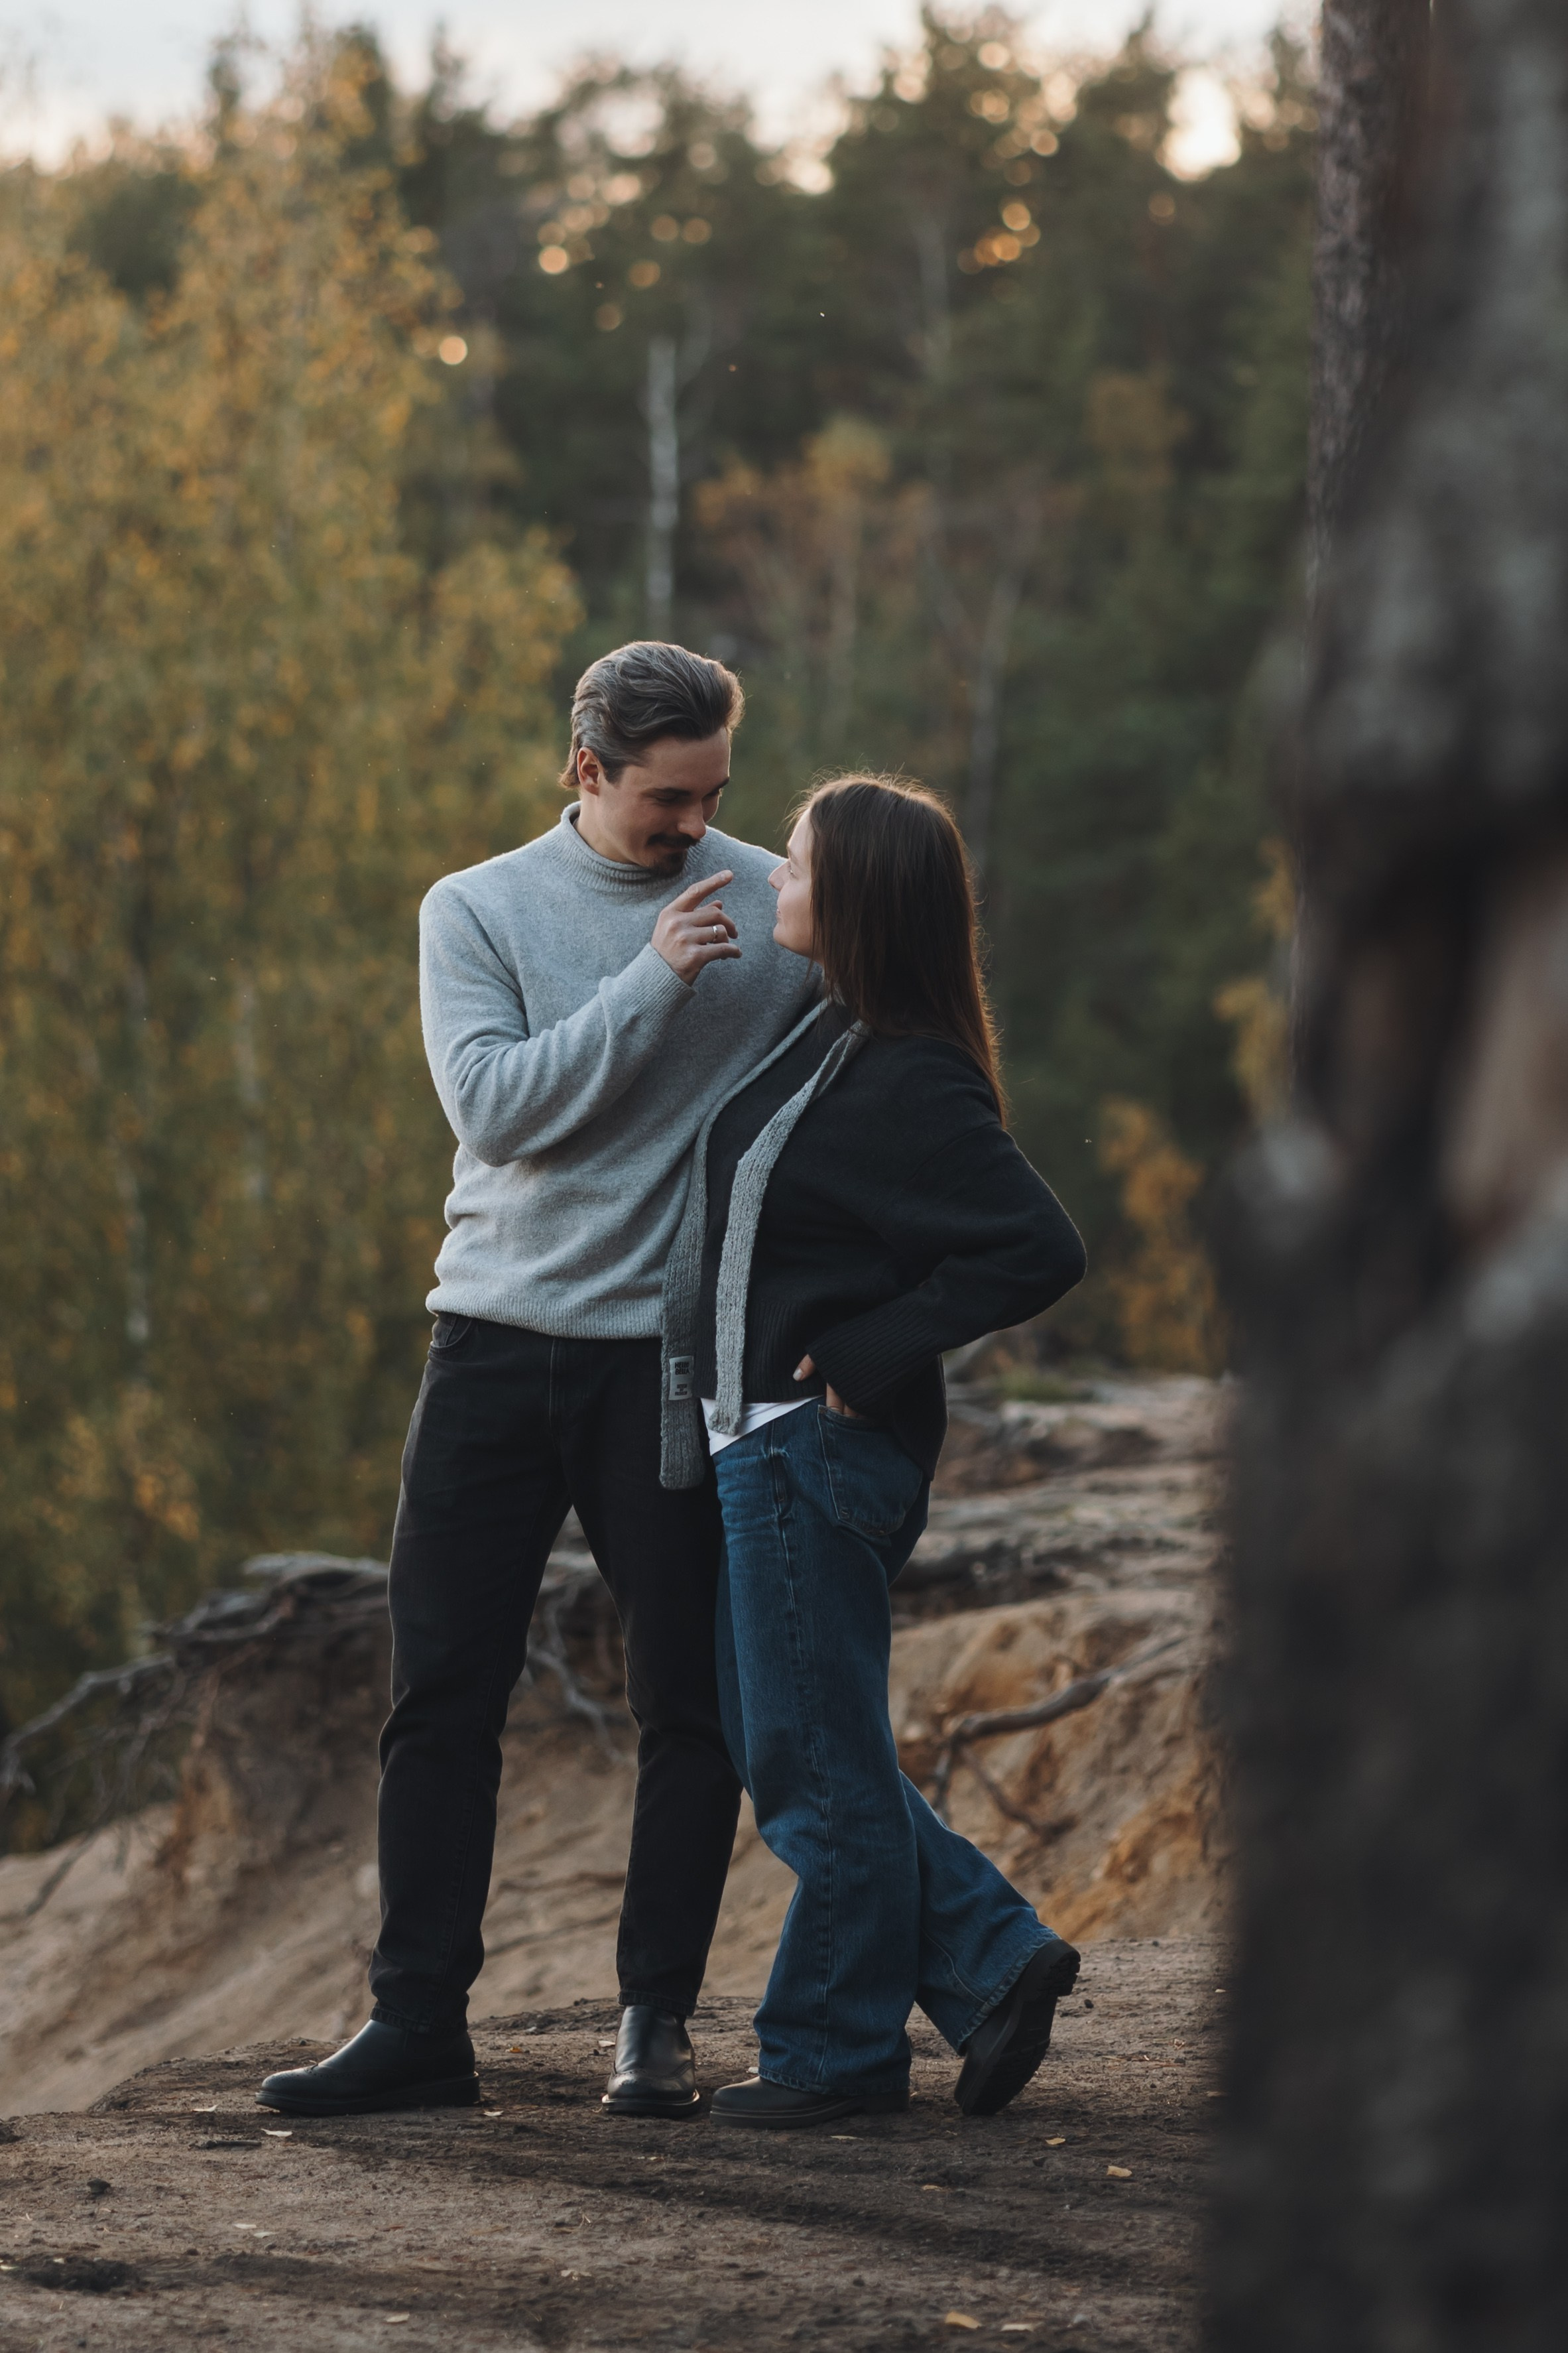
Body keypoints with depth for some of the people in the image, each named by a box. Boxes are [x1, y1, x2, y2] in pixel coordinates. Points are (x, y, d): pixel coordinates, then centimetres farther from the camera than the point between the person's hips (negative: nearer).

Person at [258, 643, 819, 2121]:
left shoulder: (771, 908, 4)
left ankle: (656, 2022, 10)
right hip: (499, 1336, 1)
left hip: (679, 1350, -1)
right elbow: (496, 1104, -9)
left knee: (687, 1702, 0)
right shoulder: (478, 912, 5)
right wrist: (654, 982, -15)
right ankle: (417, 2022, 6)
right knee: (441, 1688, 0)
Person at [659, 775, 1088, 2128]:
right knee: (786, 1754, 14)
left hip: (820, 1451, -10)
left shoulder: (910, 1087, -18)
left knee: (816, 1760, 1)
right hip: (765, 1447, 10)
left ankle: (837, 2051, 12)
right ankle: (994, 1961, 16)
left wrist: (873, 1353, -20)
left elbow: (1039, 1250, -24)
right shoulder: (829, 1042, 10)